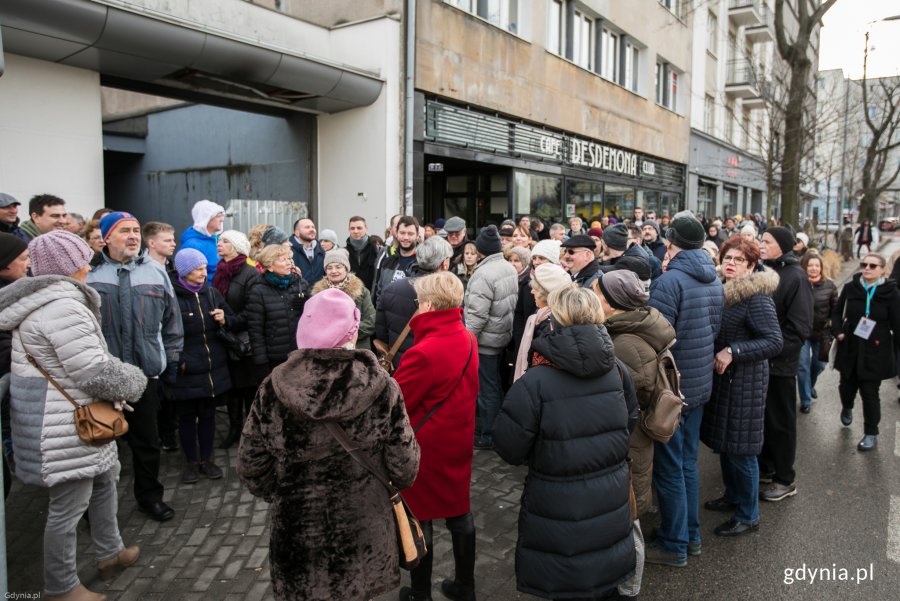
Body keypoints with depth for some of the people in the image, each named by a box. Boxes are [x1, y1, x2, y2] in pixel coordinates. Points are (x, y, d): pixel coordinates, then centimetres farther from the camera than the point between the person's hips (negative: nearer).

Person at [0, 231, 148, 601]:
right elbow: (97, 373, -25)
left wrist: (117, 388, 11)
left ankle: (110, 554, 40)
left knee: (104, 482, 23)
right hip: (63, 426, -11)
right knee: (68, 506, 4)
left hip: (75, 418, 11)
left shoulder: (43, 299, 12)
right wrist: (135, 382, -7)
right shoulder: (61, 305, -23)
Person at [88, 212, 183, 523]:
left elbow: (172, 320, 9)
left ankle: (149, 495, 31)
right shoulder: (88, 273, -4)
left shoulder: (155, 272, 4)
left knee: (147, 439, 14)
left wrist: (171, 358, 9)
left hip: (146, 370, 2)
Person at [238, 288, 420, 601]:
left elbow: (251, 465, -4)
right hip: (363, 533, 0)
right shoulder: (381, 387, -17)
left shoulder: (274, 388, -14)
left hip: (296, 533, 1)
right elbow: (404, 468, -11)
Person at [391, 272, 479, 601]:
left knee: (419, 520, 12)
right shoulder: (467, 339, -5)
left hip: (424, 447, -7)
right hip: (458, 442, 7)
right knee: (460, 512, 20)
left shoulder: (424, 353, -29)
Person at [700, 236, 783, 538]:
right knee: (723, 442, 18)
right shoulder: (723, 291, 9)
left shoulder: (756, 298, -17)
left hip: (745, 381, -8)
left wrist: (732, 351, -27)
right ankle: (733, 496, 37)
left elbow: (774, 342, -23)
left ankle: (748, 515, 17)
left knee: (740, 448, 1)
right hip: (722, 377, 8)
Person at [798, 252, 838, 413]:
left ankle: (810, 385, 48)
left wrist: (832, 323, -3)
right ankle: (806, 400, 12)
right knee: (803, 366, -1)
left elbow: (836, 307, 6)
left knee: (819, 365, 18)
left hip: (822, 332, 3)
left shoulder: (829, 285, -4)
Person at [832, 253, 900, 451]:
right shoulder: (851, 287, -1)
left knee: (870, 393, 2)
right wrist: (837, 330, -3)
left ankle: (871, 433, 19)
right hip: (850, 349, 3)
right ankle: (847, 408, 48)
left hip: (876, 352, -2)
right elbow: (837, 312, 12)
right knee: (847, 385, 14)